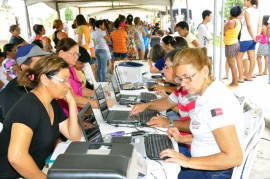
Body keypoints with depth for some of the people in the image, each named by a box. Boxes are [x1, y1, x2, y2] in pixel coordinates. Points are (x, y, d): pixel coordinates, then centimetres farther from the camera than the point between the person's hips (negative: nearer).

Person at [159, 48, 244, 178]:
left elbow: (234, 157, -26)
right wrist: (182, 139, 5)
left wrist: (188, 161, -22)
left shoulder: (216, 103, -25)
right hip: (204, 166, 8)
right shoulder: (208, 95, 2)